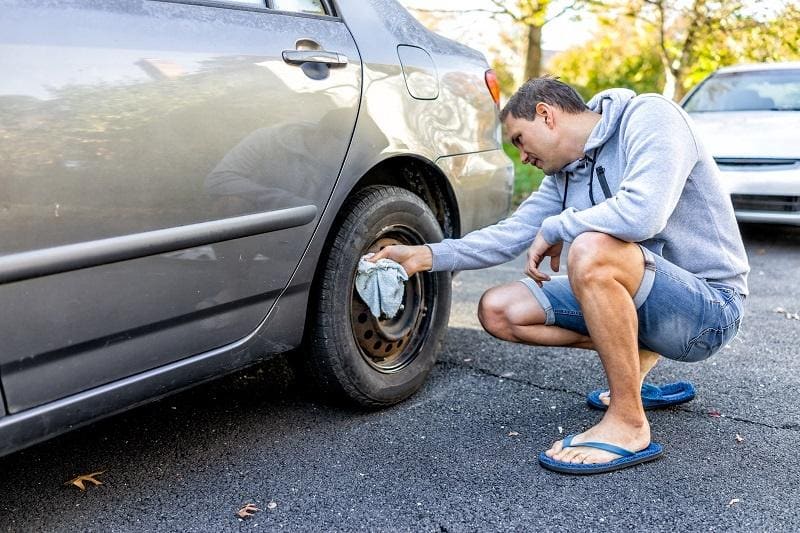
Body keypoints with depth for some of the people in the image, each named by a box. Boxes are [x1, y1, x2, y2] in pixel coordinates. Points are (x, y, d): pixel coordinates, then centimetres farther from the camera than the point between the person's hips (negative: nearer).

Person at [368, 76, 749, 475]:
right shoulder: (564, 175, 8)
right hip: (639, 299, 8)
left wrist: (555, 228, -16)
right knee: (498, 310, 1)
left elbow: (642, 213, -31)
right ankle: (631, 352, 12)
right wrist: (427, 255, -4)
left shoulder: (647, 117, -15)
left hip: (710, 305, -8)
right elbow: (511, 234, 7)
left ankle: (628, 425, -22)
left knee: (591, 248, -36)